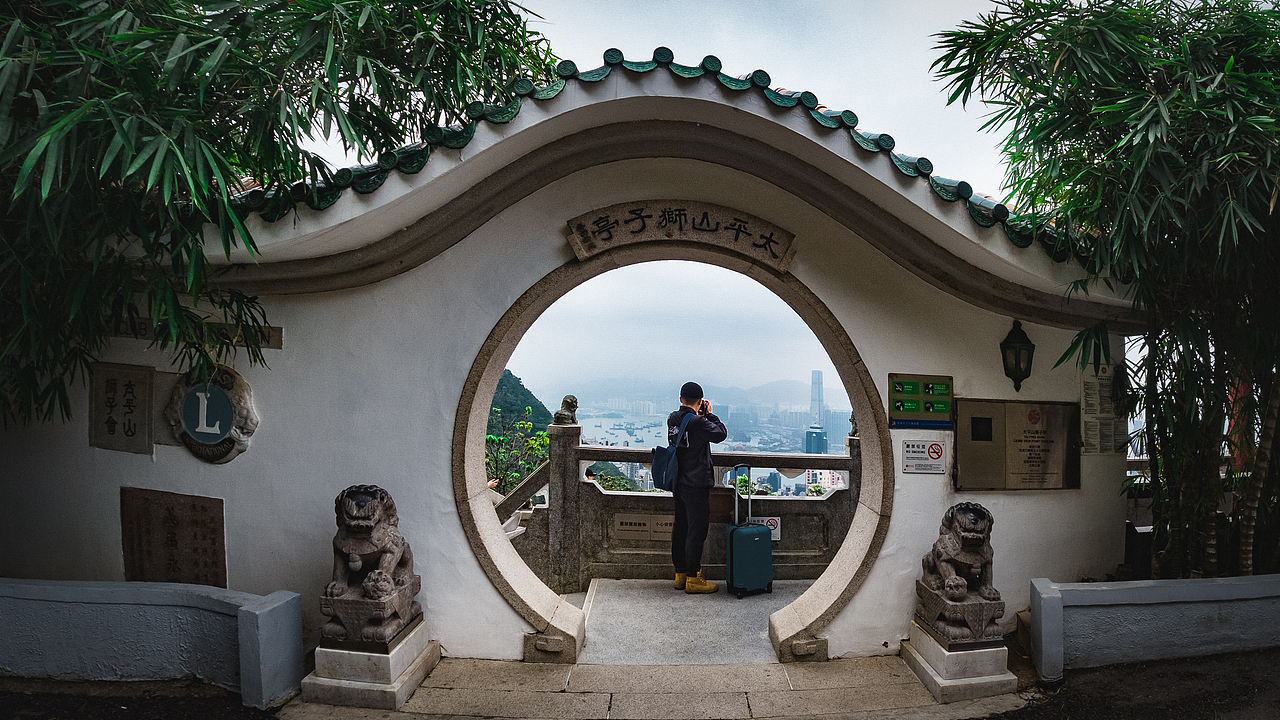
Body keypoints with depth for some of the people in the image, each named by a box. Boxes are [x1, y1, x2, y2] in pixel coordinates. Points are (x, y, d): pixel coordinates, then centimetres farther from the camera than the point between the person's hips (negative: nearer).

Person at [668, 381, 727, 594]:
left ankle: (680, 574, 23)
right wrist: (709, 414, -1)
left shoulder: (672, 419, 5)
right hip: (696, 485, -8)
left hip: (678, 483, 8)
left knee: (680, 529, 14)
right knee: (697, 531, -1)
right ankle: (693, 578, 4)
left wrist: (702, 415, 9)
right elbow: (721, 434, -12)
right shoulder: (697, 422, -19)